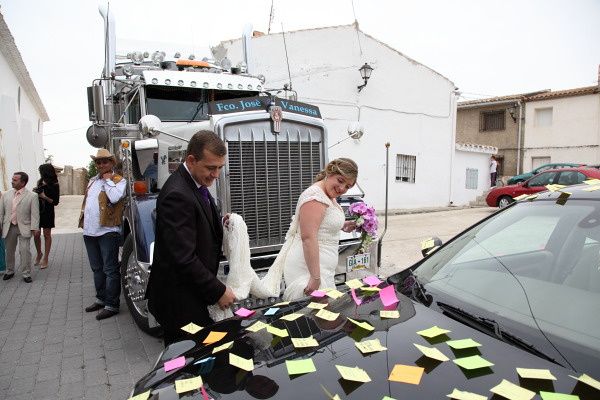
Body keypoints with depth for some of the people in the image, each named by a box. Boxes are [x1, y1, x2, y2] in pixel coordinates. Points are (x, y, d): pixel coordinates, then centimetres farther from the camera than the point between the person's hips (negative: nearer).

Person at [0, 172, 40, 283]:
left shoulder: (32, 196, -6)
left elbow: (35, 214, -8)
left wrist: (34, 228, -14)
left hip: (24, 228, -4)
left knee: (25, 251, -6)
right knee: (9, 251, 15)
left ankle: (26, 274, 5)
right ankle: (9, 271, 32)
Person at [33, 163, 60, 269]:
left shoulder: (54, 186, -9)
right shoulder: (40, 182, 4)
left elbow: (55, 202, -9)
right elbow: (38, 194, 17)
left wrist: (45, 197, -21)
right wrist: (35, 191, -3)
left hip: (47, 213, -4)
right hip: (37, 211, 4)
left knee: (47, 235, 5)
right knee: (36, 235, 5)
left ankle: (45, 258, 14)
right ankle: (39, 254, 29)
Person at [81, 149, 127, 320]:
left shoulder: (119, 180, -5)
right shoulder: (92, 181, 18)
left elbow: (114, 198, -23)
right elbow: (86, 201, 22)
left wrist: (108, 180, -12)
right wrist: (83, 220, 14)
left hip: (108, 231, -8)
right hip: (90, 231, 8)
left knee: (110, 269, -3)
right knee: (97, 268, 18)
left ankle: (111, 305, 4)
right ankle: (101, 298, 31)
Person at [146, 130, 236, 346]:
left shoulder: (196, 183, 6)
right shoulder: (177, 195, -26)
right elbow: (184, 258, -27)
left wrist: (221, 224, -1)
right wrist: (219, 291, -19)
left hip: (194, 290, 9)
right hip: (180, 300, -9)